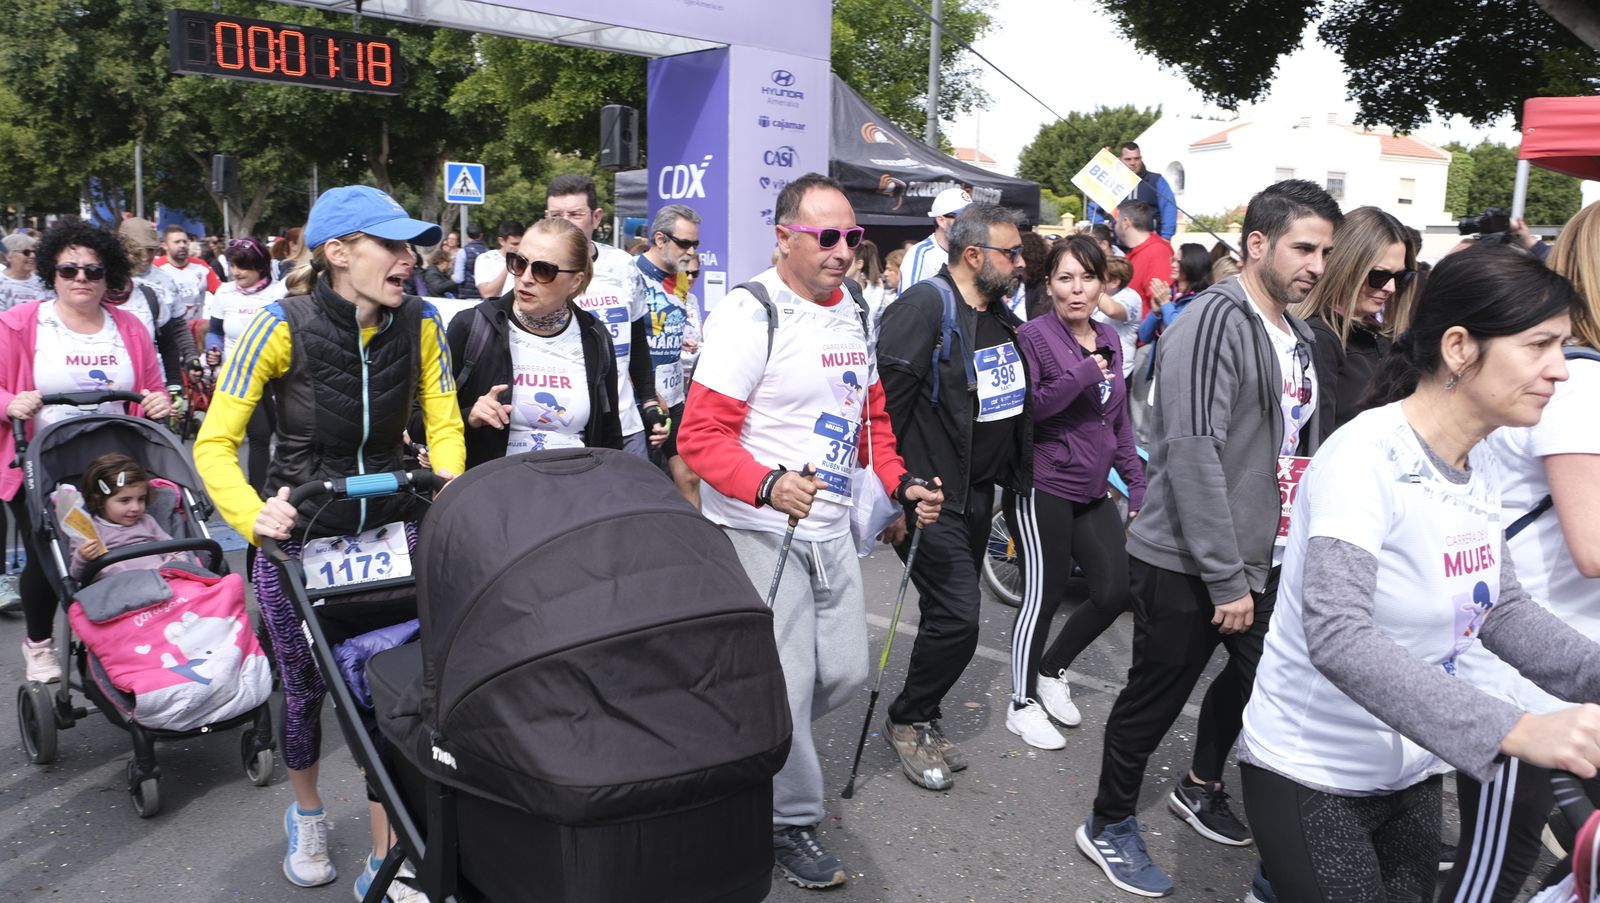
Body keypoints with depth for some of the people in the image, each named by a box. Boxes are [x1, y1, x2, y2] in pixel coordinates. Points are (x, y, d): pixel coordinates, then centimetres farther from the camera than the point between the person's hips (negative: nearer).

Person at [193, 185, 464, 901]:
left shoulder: (419, 323, -9)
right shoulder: (283, 325, -17)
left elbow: (444, 426, -3)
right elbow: (214, 443, -16)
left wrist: (445, 486, -23)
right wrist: (252, 515, -33)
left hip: (390, 528, 2)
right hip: (299, 533, -1)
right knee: (304, 685, 14)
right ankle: (306, 813, 44)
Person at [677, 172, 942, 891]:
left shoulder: (854, 310, 9)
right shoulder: (749, 314, -16)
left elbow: (871, 414, 19)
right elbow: (701, 435, -21)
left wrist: (899, 484, 6)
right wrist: (768, 485, -36)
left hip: (830, 529, 8)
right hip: (758, 533, -7)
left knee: (844, 674, 13)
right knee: (785, 686, -1)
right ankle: (789, 821, 23)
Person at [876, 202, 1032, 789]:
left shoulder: (1002, 318, 11)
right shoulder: (925, 306, -17)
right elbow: (886, 403, -21)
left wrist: (1015, 477, 19)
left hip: (977, 494, 9)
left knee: (952, 615, 16)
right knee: (958, 616, -10)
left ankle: (923, 719, 33)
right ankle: (908, 722, 13)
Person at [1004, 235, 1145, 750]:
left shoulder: (1109, 340, 12)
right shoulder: (1034, 336, -8)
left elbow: (1119, 421, 17)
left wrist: (1137, 483, 14)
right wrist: (1083, 374, -22)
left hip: (1093, 490, 7)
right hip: (1043, 488, -7)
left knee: (1117, 591, 5)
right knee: (1044, 595, 0)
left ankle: (1052, 670, 28)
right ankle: (1023, 704, 18)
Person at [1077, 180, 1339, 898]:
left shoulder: (1297, 337, 10)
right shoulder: (1215, 323, -18)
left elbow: (1297, 450, 17)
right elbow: (1193, 456, -24)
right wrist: (1227, 580, -21)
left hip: (1261, 558, 8)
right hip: (1186, 566, -8)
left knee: (1256, 673, 19)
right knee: (1156, 697, 5)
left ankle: (1201, 787, 44)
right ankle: (1108, 825, 26)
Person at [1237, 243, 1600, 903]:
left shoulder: (1482, 463, 1)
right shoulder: (1365, 457, -24)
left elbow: (1502, 607, 7)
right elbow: (1337, 635, -34)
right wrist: (1515, 731, -40)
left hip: (1414, 771, 8)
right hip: (1314, 774, -8)